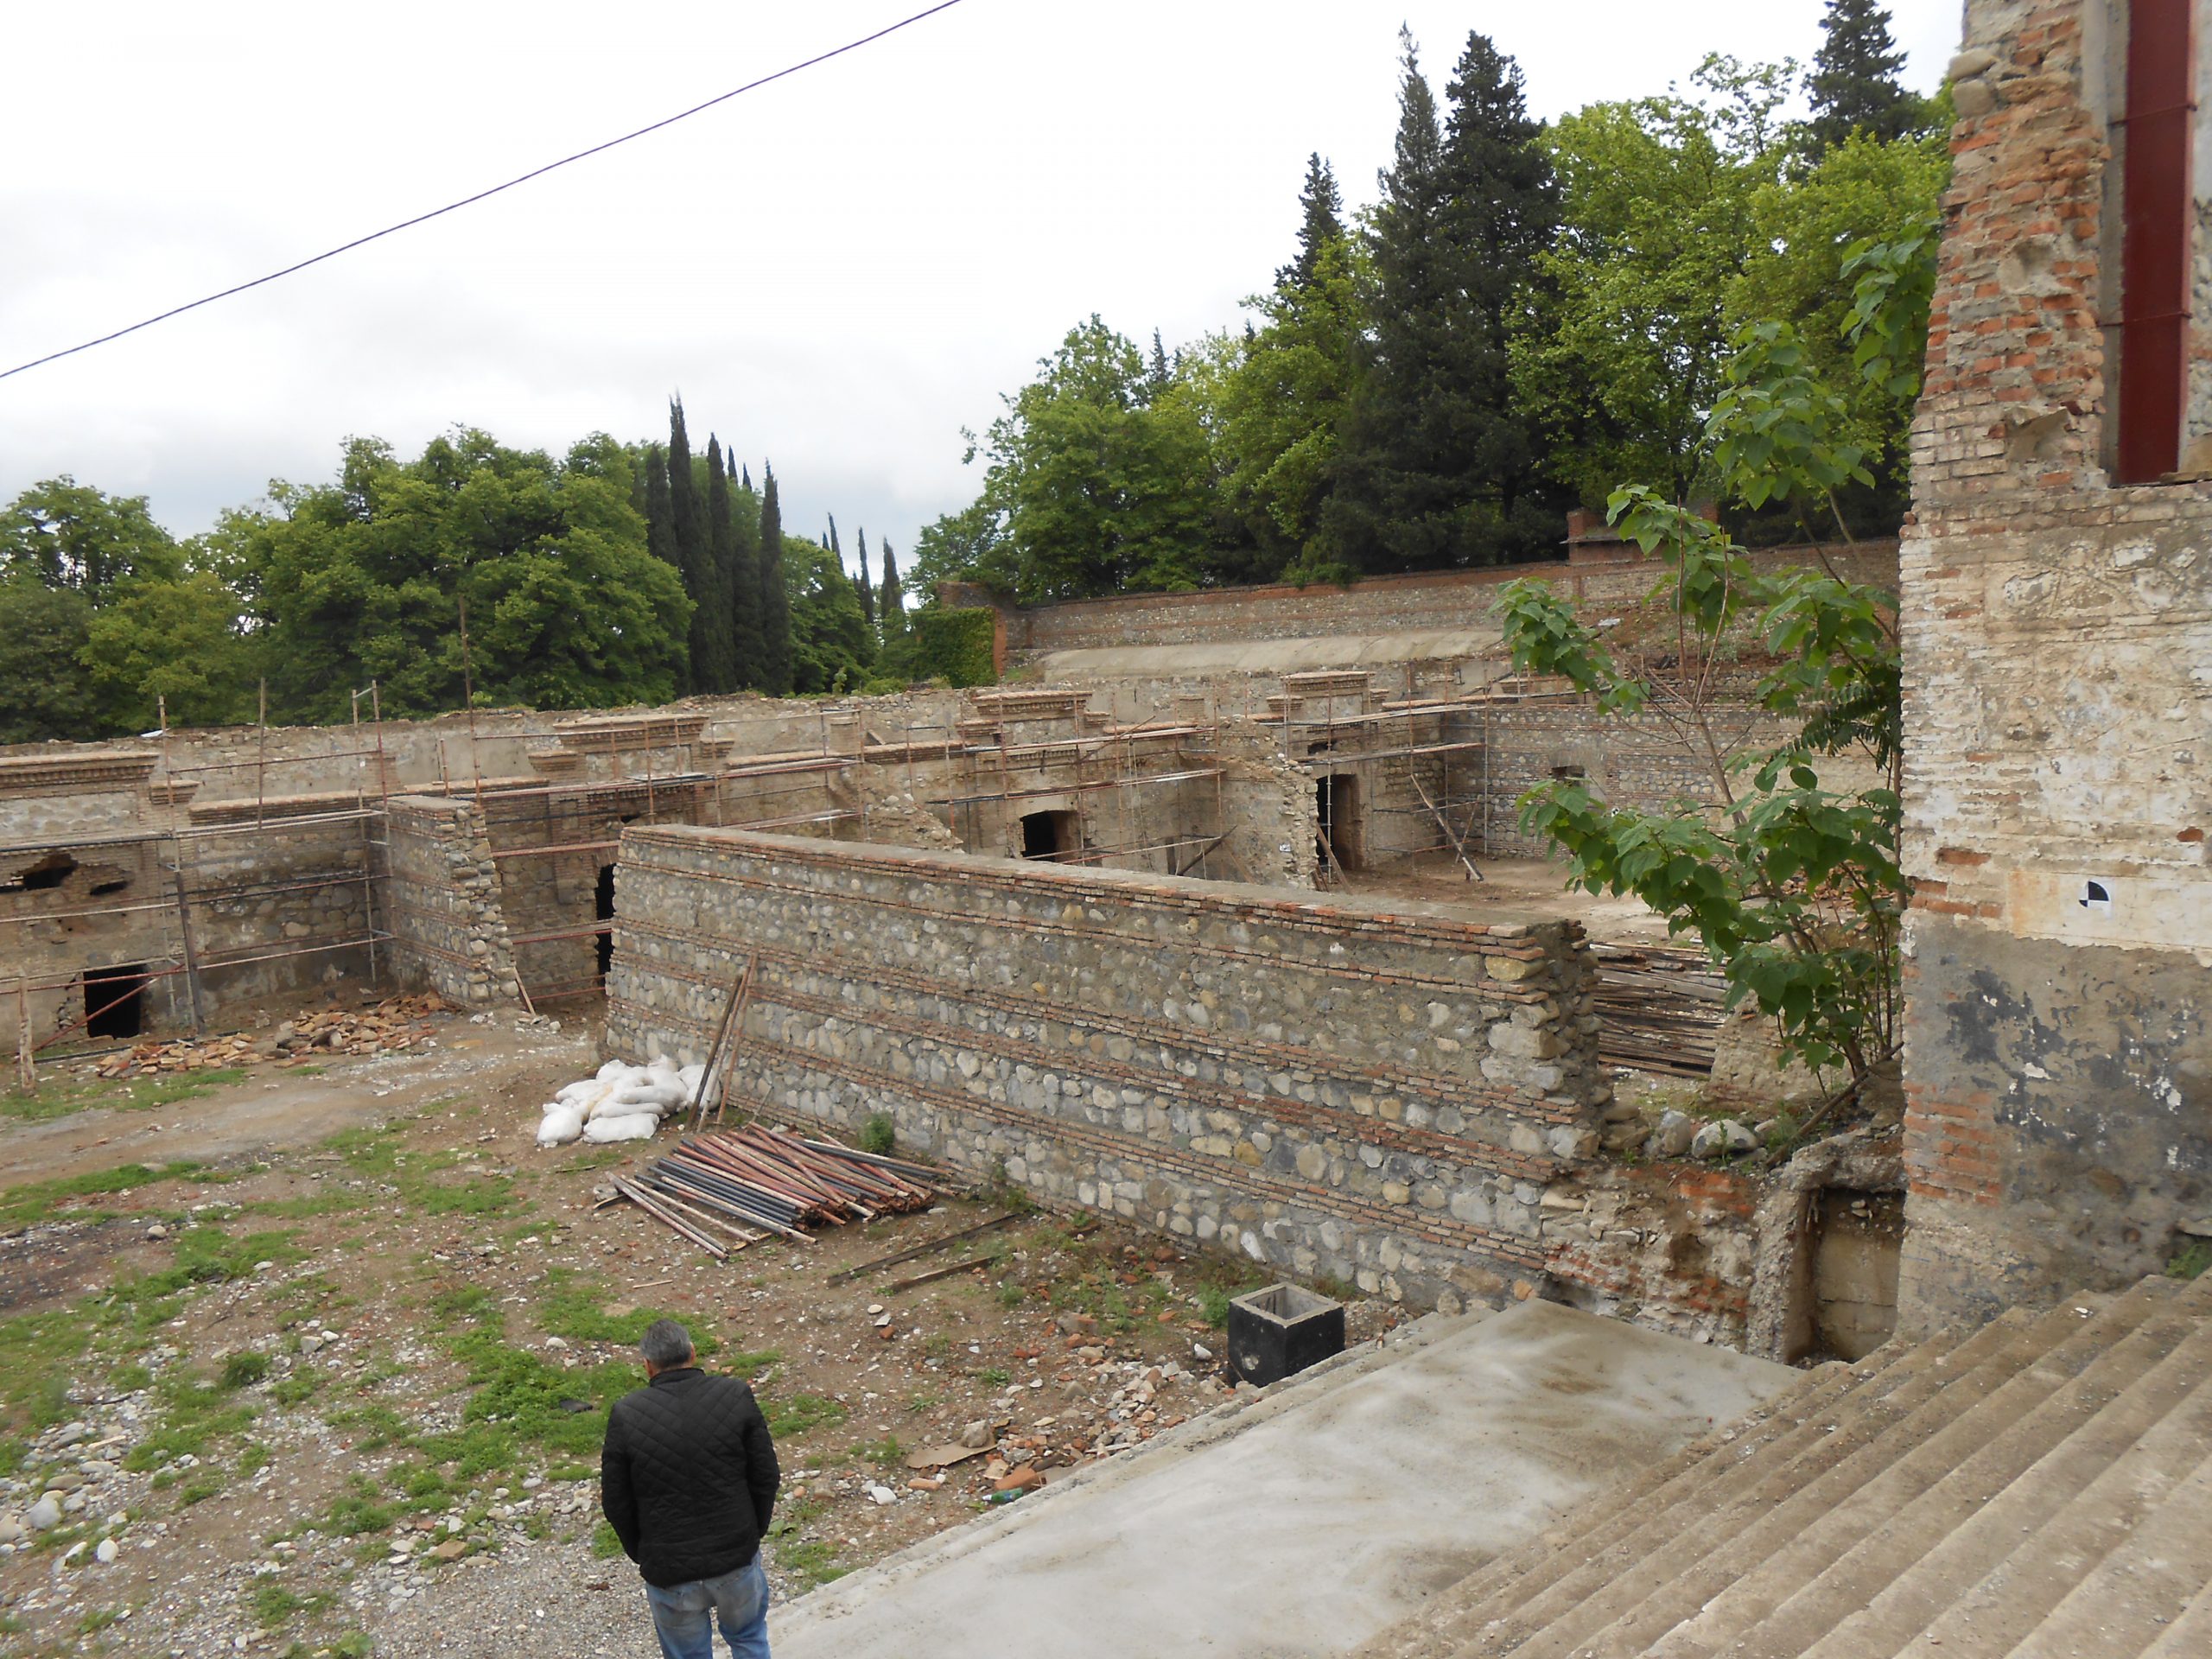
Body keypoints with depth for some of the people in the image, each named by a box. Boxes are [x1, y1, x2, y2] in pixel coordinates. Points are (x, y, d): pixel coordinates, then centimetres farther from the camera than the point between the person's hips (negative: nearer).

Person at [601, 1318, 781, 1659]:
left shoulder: (626, 1415, -13)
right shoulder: (737, 1397, -11)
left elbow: (616, 1502, -5)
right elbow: (766, 1475, -4)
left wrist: (641, 1554, 11)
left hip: (668, 1570, -1)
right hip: (737, 1557, 1)